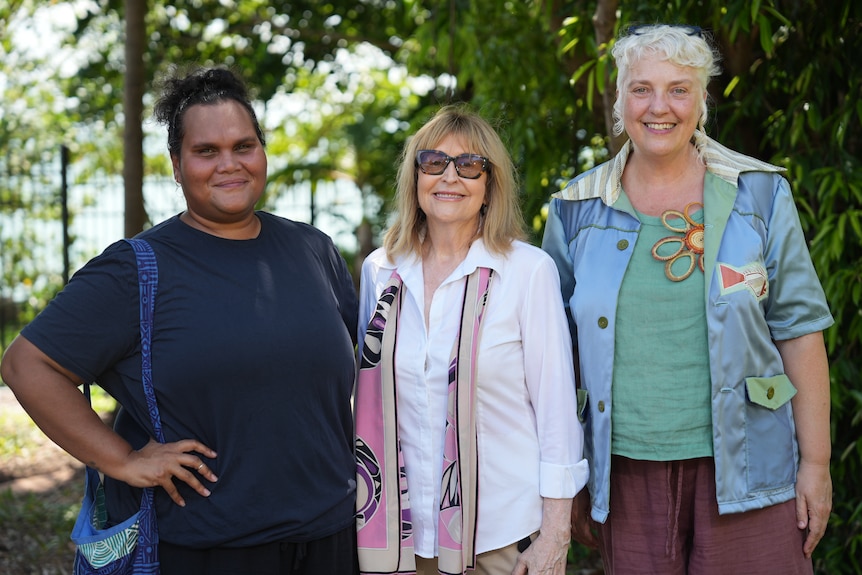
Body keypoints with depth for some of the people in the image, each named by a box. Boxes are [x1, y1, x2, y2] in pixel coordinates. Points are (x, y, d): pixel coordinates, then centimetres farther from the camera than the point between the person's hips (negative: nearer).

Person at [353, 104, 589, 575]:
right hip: (406, 529, 3)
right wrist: (361, 511, 12)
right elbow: (368, 398, 12)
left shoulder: (529, 271, -7)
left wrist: (554, 533, -8)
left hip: (507, 532, -3)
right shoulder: (378, 271, 4)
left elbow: (556, 406, -7)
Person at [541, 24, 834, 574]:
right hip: (628, 474, 1)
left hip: (744, 471, -1)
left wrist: (815, 463, -2)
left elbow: (799, 328, 2)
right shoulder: (576, 211, 4)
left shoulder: (761, 195, 1)